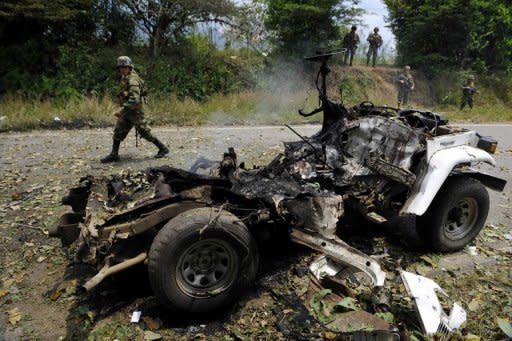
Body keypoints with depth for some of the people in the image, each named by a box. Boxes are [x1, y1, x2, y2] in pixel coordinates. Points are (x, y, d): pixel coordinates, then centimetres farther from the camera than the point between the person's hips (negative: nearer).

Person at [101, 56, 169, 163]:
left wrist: (122, 110, -31)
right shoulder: (125, 78, 9)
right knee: (118, 131, 8)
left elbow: (134, 100, -31)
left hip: (135, 111, -9)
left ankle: (163, 149, 11)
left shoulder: (132, 80, -21)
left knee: (145, 132, -2)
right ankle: (114, 155, 15)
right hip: (127, 111, 9)